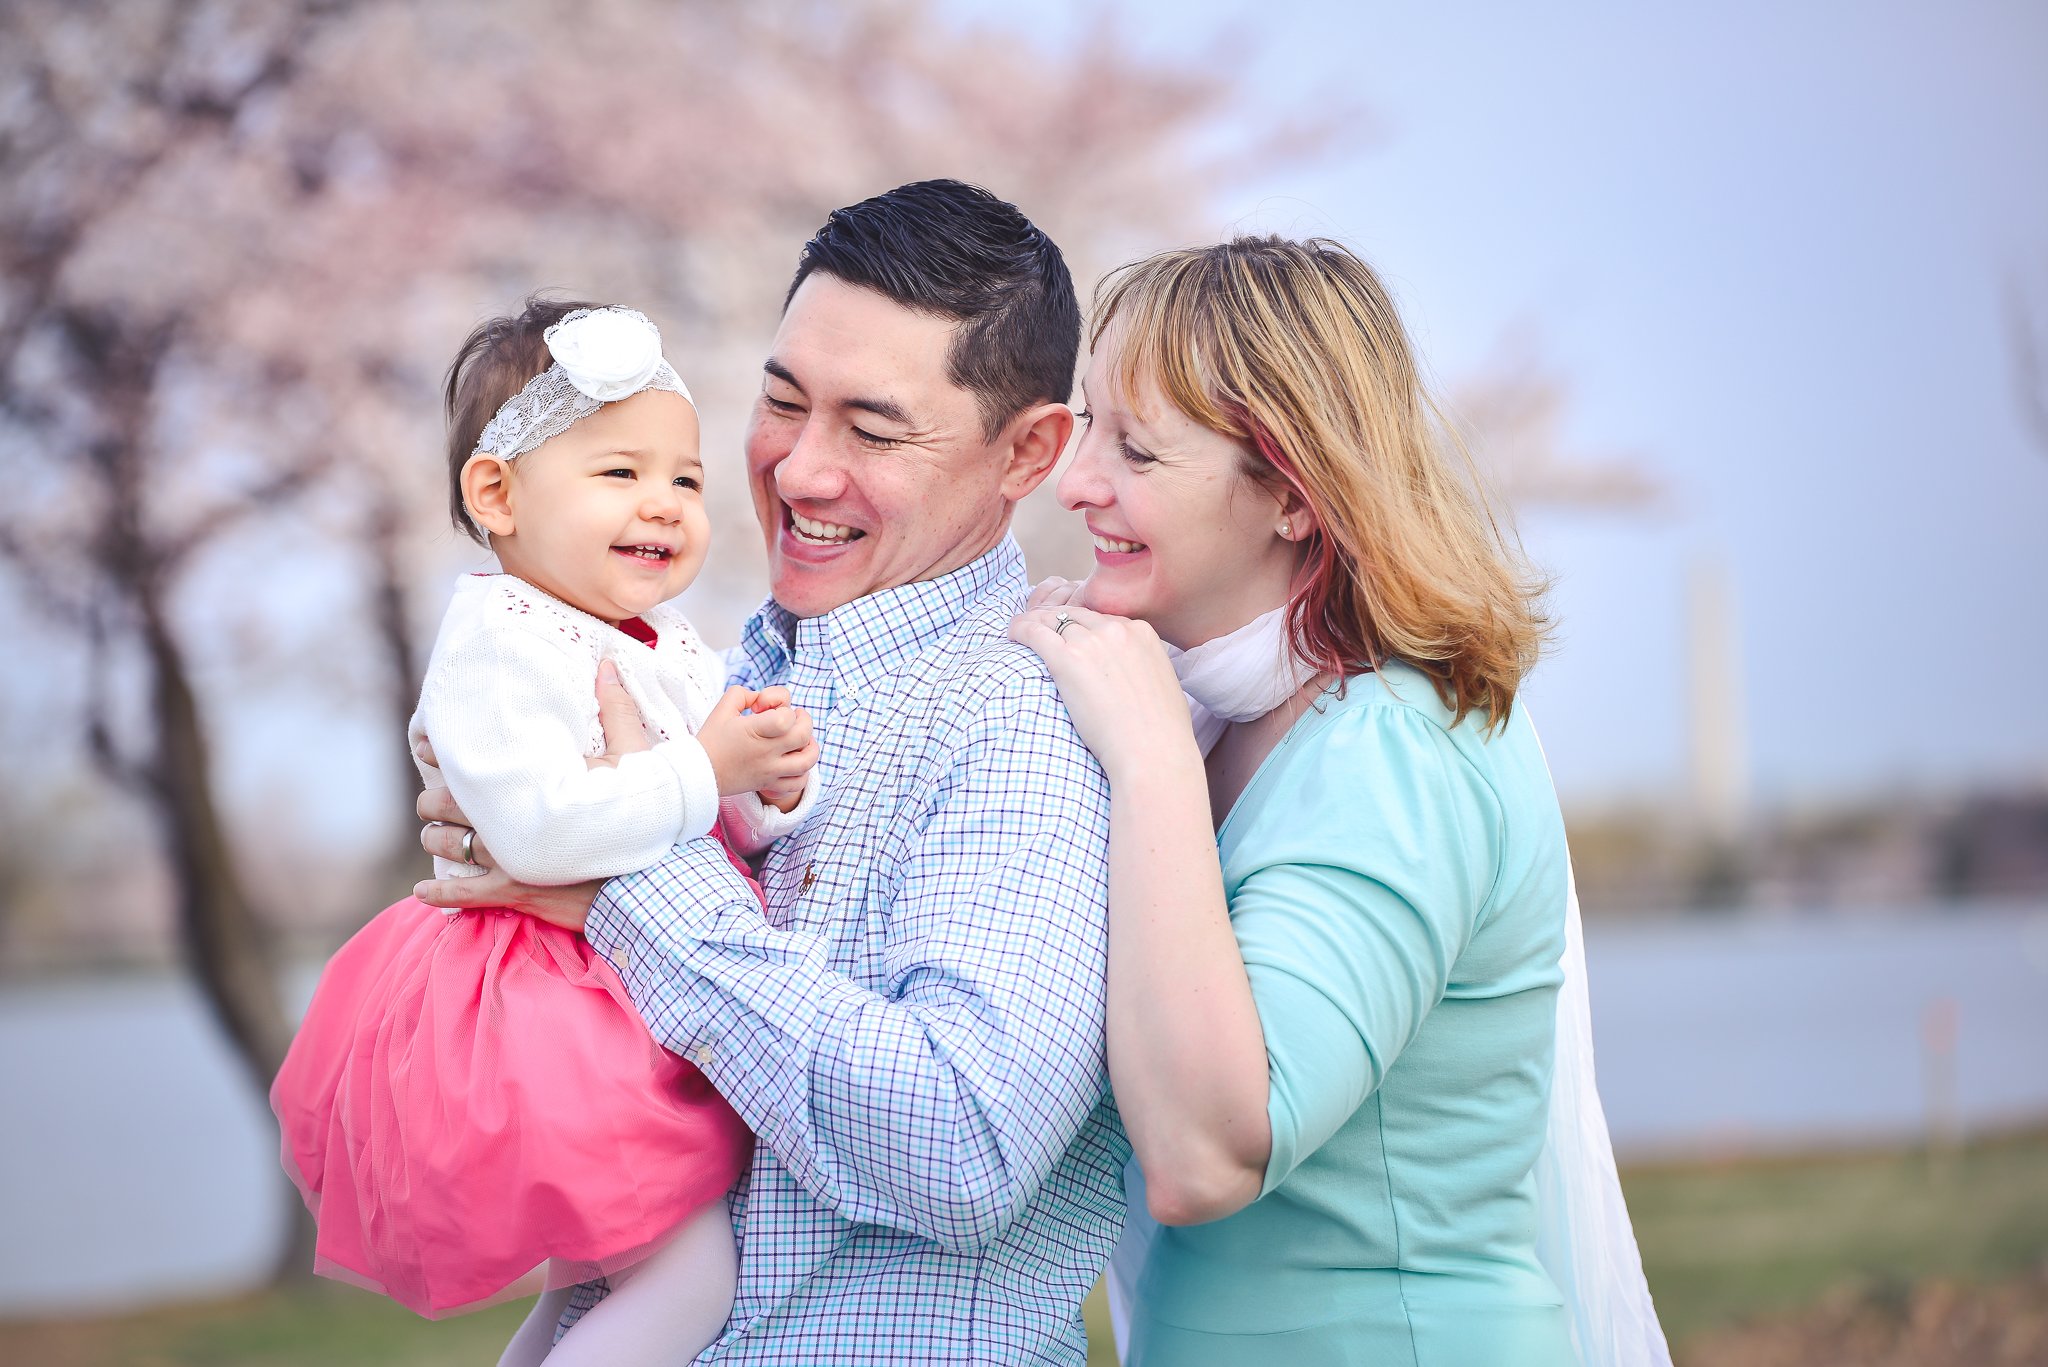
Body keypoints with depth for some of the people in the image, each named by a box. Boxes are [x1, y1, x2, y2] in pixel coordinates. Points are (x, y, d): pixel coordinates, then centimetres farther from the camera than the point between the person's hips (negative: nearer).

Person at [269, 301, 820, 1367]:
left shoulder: (672, 649, 10)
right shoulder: (499, 644, -18)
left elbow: (735, 826, 12)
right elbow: (540, 831, -30)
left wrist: (775, 789, -11)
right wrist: (706, 772, -24)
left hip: (643, 1004, 9)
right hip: (528, 1021, -9)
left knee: (599, 1269, 23)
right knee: (696, 1269, -12)